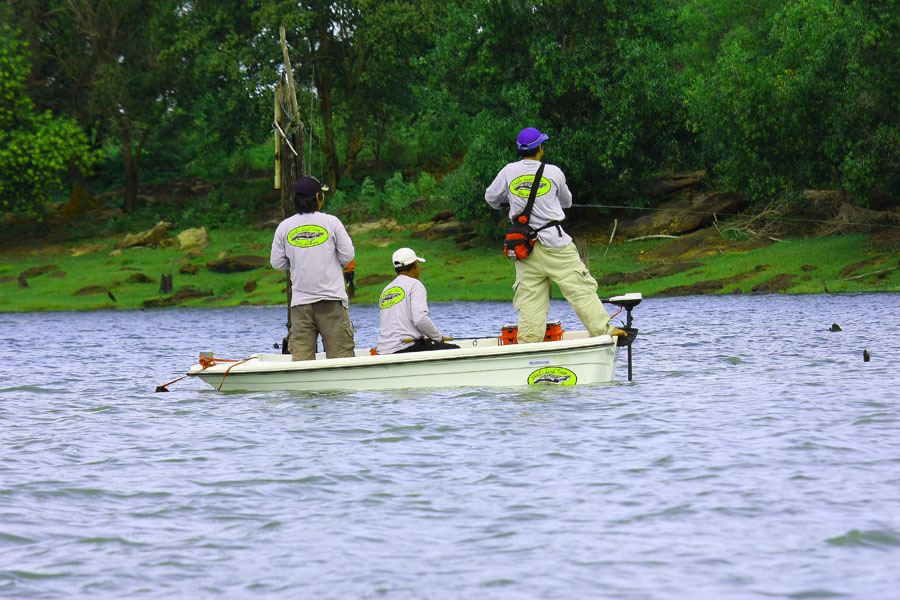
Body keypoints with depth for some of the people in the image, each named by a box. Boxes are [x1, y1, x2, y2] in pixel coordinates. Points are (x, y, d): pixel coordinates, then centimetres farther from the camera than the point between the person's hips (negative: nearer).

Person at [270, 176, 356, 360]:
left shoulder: (284, 227, 3)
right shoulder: (331, 222, -3)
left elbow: (277, 263, 7)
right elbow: (347, 255, -2)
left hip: (300, 303, 2)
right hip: (332, 299, -2)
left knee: (300, 356, -1)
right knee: (340, 353, -1)